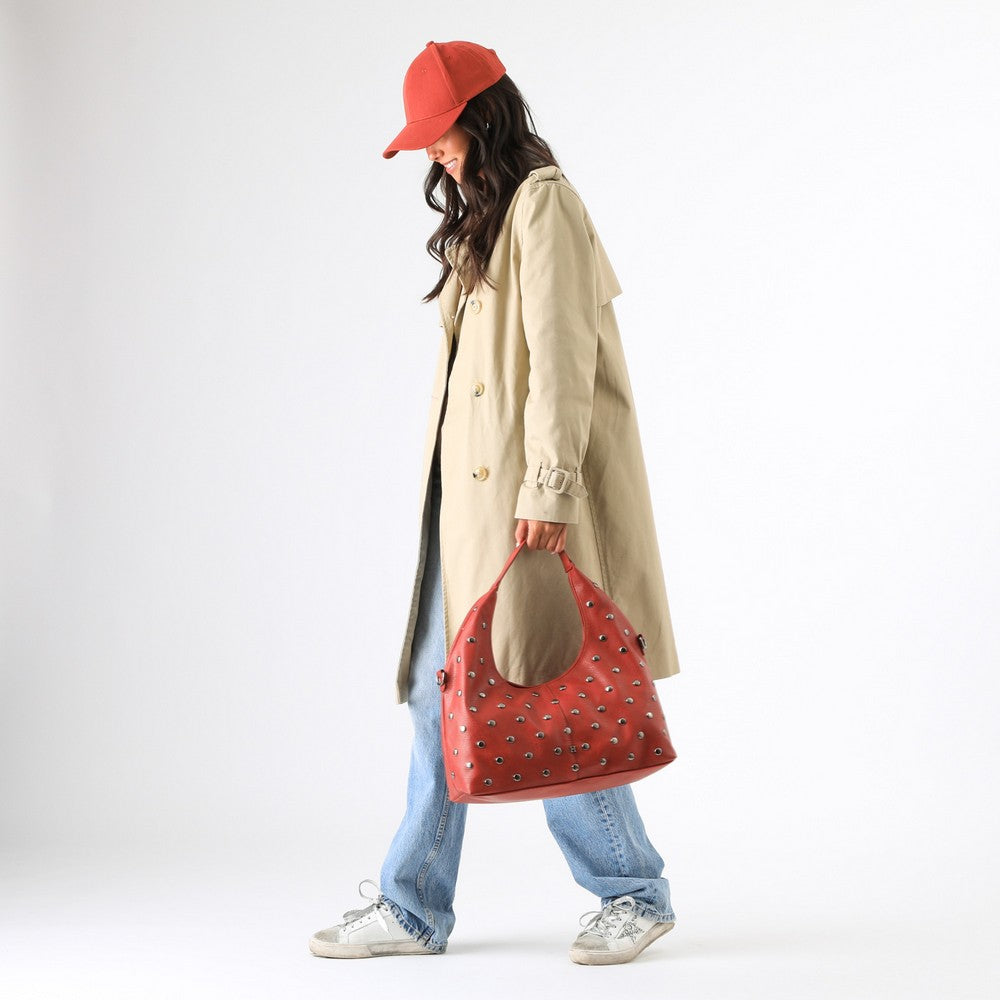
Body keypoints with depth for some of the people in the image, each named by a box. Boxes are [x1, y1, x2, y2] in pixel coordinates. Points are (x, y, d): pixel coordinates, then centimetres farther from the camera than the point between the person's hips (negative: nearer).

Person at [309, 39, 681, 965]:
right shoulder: (483, 219, 21)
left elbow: (562, 355, -15)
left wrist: (547, 487, -21)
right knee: (439, 691, 8)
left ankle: (634, 892, 11)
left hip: (526, 496, -9)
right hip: (466, 491, 9)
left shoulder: (543, 203, -6)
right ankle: (412, 907, 15)